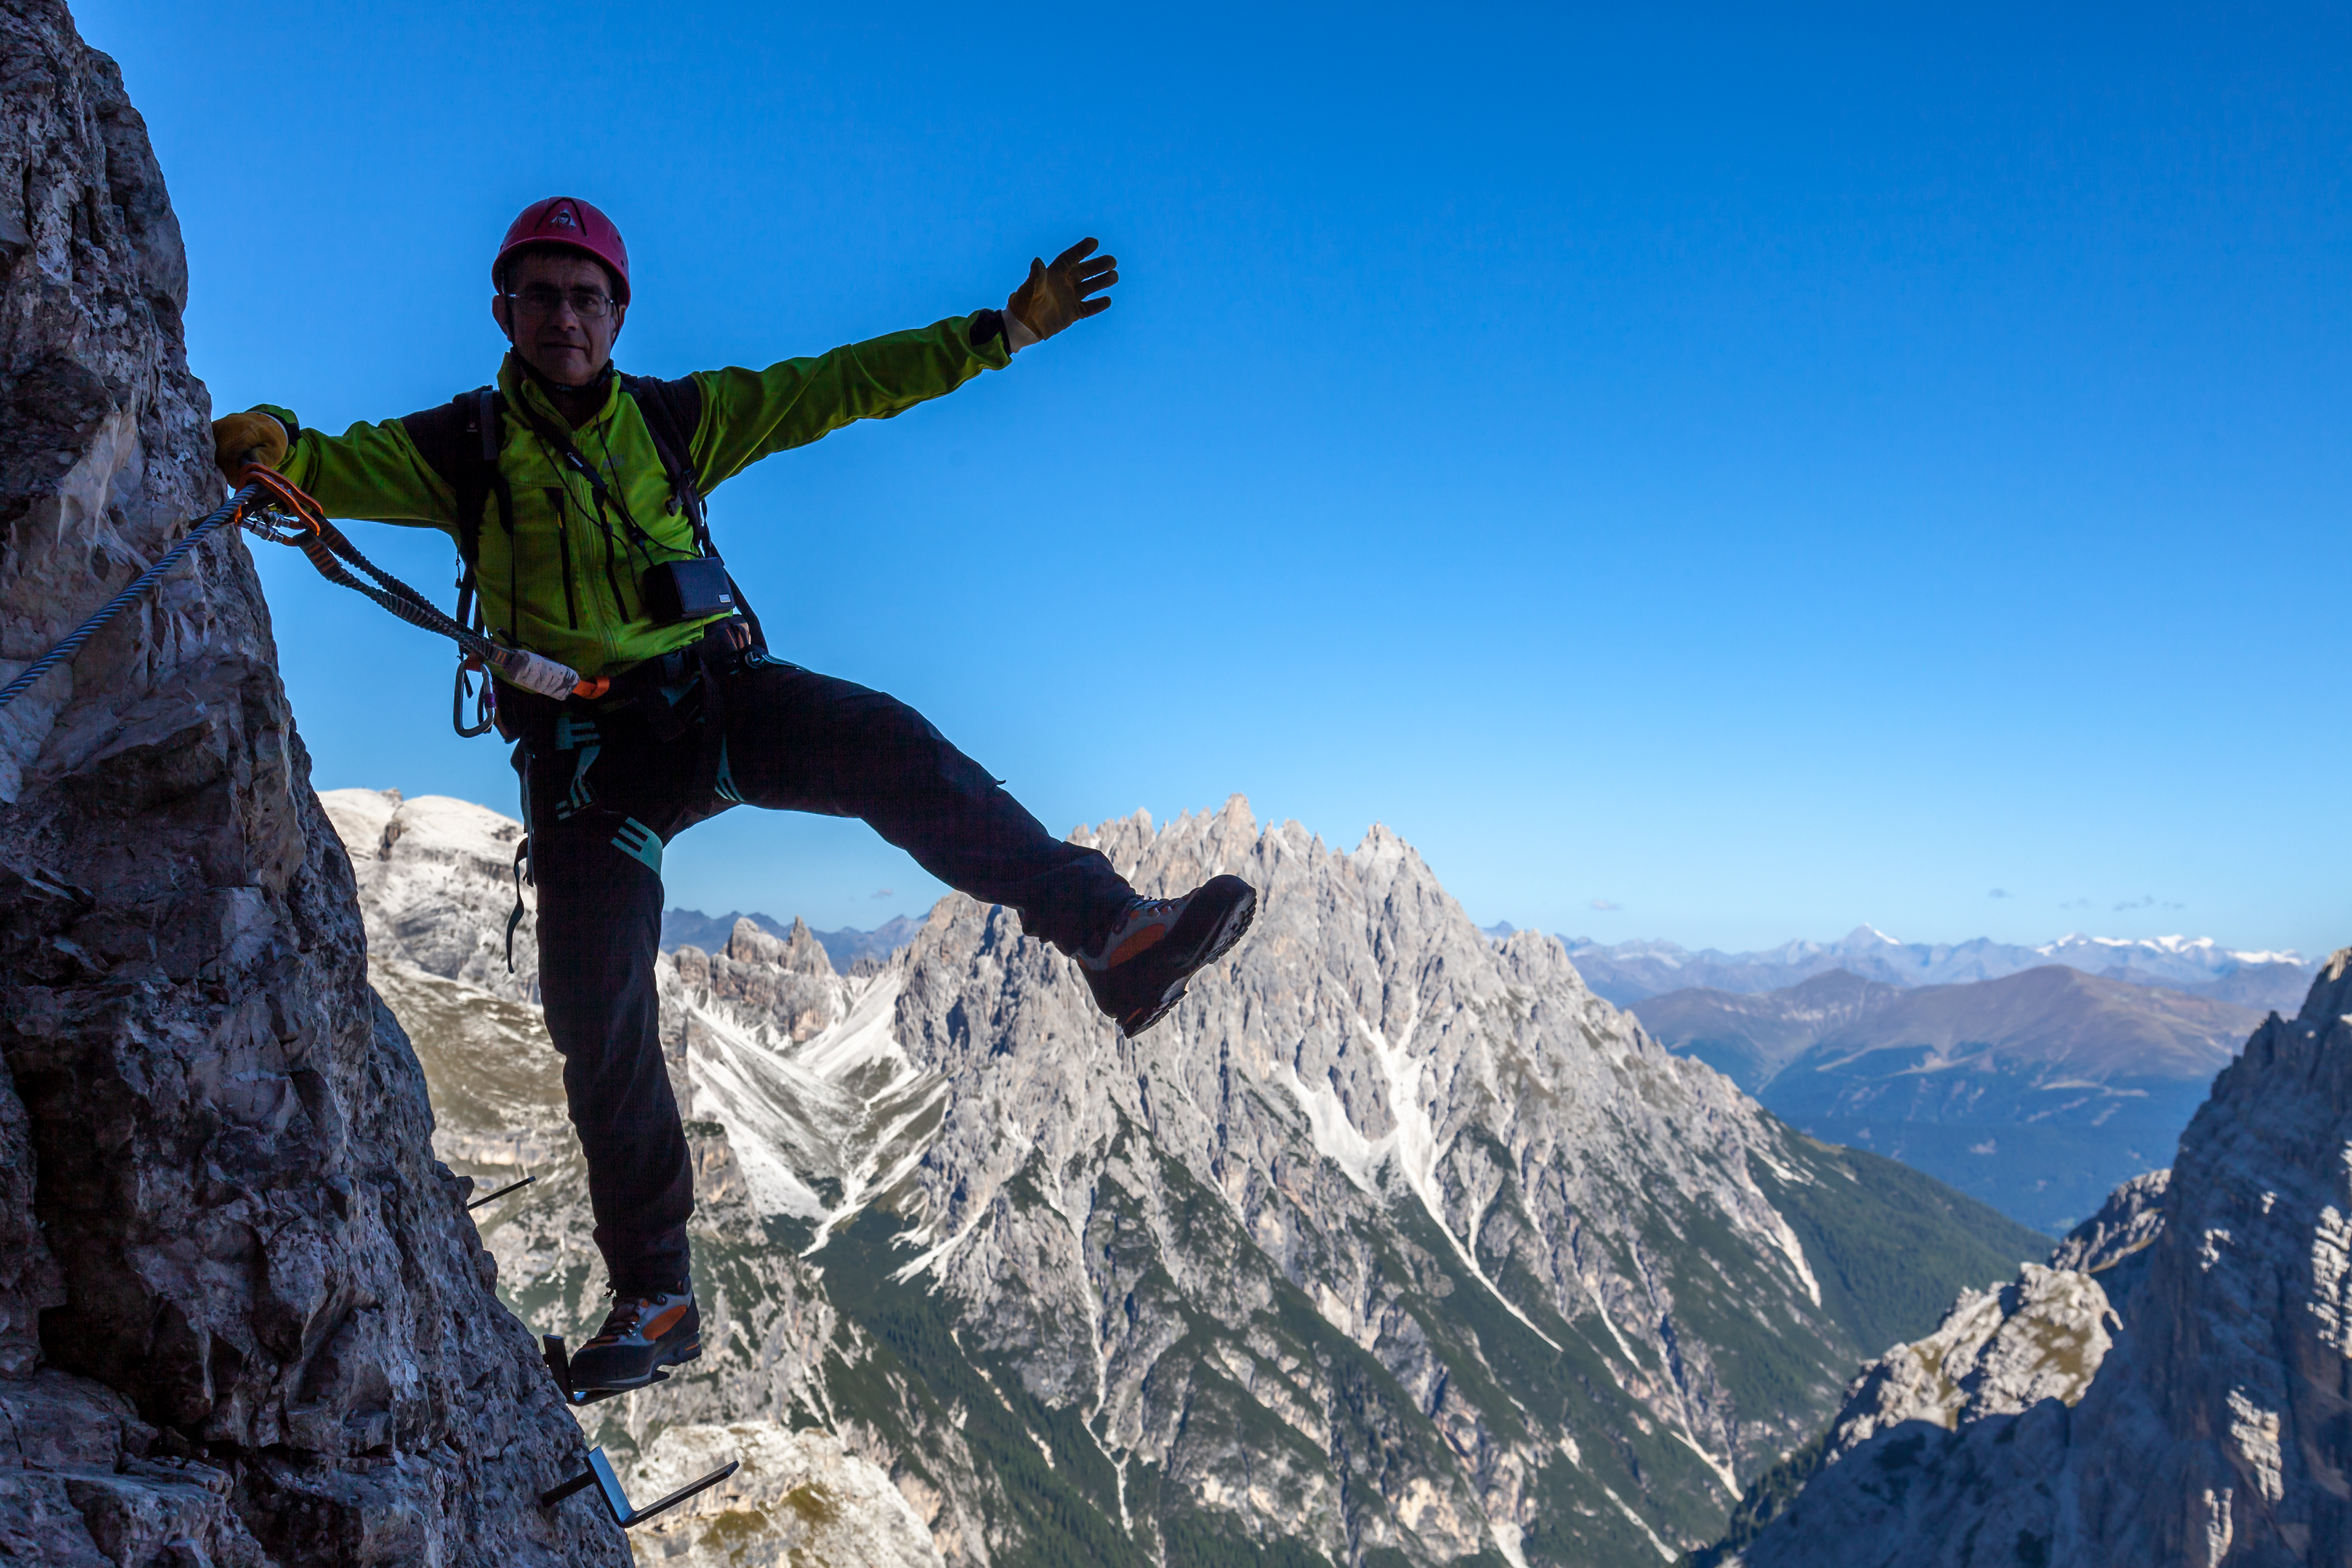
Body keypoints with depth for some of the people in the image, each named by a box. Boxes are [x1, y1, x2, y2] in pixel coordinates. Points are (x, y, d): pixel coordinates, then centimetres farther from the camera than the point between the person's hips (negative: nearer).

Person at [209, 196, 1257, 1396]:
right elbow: (330, 468, -6)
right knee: (597, 1016, -8)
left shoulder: (675, 417, 9)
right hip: (586, 746, 0)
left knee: (886, 745, -31)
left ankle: (1113, 933, -36)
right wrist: (264, 445, -32)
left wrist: (1003, 329, 4)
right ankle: (653, 1296, 5)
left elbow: (843, 385, 8)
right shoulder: (459, 447, 6)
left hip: (720, 695, 1)